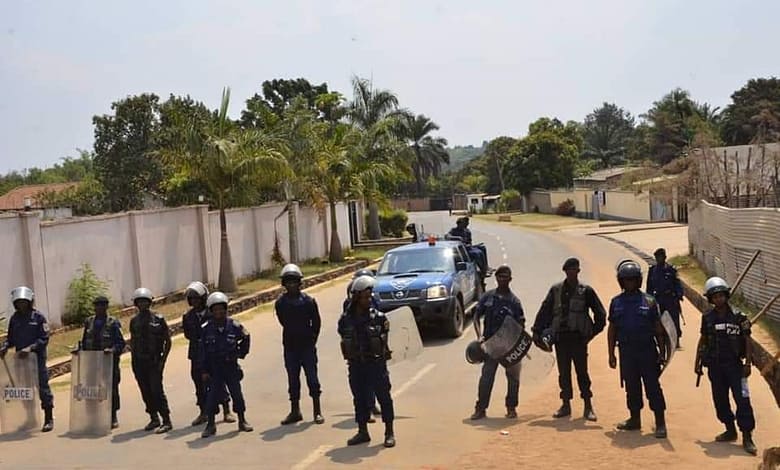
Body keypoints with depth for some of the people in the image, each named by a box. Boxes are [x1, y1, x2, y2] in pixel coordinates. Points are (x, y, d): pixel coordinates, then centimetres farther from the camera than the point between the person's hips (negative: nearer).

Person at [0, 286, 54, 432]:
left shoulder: (39, 317, -5)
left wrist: (30, 348, -22)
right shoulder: (14, 318, 9)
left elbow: (44, 339, -10)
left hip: (37, 358, -5)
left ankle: (49, 419, 5)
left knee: (42, 387, -2)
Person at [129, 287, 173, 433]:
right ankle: (154, 419, 21)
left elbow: (168, 341, -2)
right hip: (139, 362, 5)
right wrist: (133, 359, 10)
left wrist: (163, 360, -8)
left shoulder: (158, 319, -4)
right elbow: (132, 341, 18)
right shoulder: (134, 321, 9)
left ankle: (167, 421, -8)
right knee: (145, 392, 9)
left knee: (156, 390, -11)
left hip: (154, 361, -5)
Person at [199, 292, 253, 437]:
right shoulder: (206, 329, -9)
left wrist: (241, 353, 7)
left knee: (237, 392, 7)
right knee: (213, 394, 0)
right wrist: (204, 371, -6)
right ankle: (211, 424, 12)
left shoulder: (234, 325, -7)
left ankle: (242, 421, 22)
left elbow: (245, 338, 13)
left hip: (231, 366, 1)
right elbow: (202, 351, -5)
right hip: (214, 368, -1)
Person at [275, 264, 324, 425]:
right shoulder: (280, 303, 0)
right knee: (293, 380, 10)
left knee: (312, 378, 2)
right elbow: (285, 323, 8)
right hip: (290, 347, 2)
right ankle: (295, 411, 21)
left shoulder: (309, 301, -6)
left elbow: (316, 323, 1)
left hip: (307, 346, -2)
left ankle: (317, 412, 12)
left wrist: (311, 340, -1)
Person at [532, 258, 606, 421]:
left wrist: (593, 332, 2)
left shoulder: (586, 291, 2)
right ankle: (566, 404, 17)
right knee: (563, 373, 8)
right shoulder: (556, 290, 8)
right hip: (560, 337, 3)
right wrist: (537, 331, 2)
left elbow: (600, 314, 7)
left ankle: (588, 406, 7)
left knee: (582, 372, -2)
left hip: (578, 337, -2)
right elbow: (545, 311, 8)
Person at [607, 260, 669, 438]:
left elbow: (658, 329, 2)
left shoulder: (649, 301, 0)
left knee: (653, 386, -3)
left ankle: (660, 423, 2)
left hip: (647, 350, -3)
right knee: (631, 387, 11)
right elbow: (612, 330, 10)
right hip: (626, 351, 3)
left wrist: (662, 351, -2)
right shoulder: (616, 302, 7)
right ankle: (635, 419, 24)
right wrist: (611, 354, 7)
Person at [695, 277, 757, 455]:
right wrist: (698, 362, 12)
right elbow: (703, 340, 13)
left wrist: (747, 363, -8)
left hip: (734, 364, -4)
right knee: (720, 400, 10)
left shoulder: (738, 316, -5)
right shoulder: (707, 318, 4)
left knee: (742, 399, -9)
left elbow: (747, 340, -2)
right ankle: (730, 430, 26)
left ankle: (747, 437, -4)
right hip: (714, 366, 4)